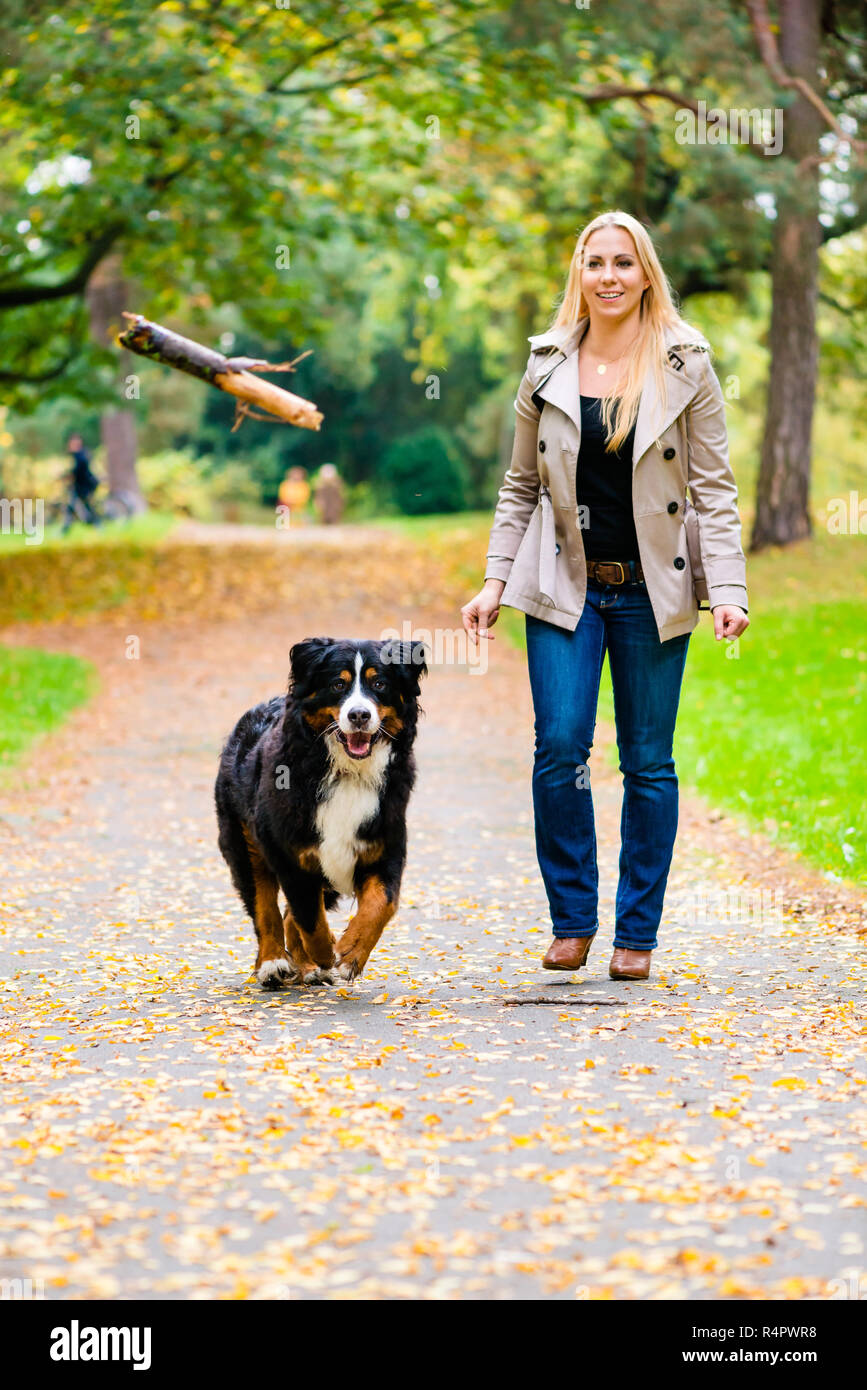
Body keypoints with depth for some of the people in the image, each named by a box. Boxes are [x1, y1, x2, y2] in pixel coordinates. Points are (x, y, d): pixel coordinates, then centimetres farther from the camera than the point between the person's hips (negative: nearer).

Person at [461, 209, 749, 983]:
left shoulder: (686, 366, 0)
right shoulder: (546, 368, 5)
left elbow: (714, 486, -1)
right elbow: (520, 487, 11)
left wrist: (727, 588, -11)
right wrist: (495, 581, 3)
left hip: (651, 591, -1)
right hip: (565, 586, 1)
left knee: (649, 761, 4)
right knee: (559, 749, -9)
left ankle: (637, 933, 14)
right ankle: (572, 919, 8)